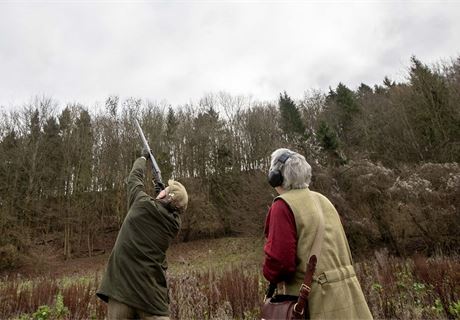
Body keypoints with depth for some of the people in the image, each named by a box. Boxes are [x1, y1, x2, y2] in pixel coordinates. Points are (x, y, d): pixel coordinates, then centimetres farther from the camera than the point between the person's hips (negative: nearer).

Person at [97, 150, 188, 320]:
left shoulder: (143, 204, -7)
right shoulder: (175, 223, 0)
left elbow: (135, 176, 9)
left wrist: (143, 157, 25)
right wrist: (162, 195, 24)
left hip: (122, 285, -2)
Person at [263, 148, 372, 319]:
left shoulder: (283, 206, -15)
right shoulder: (323, 200, 10)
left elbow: (280, 258, -21)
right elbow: (341, 247, 15)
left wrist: (272, 277, 1)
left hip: (317, 299, -8)